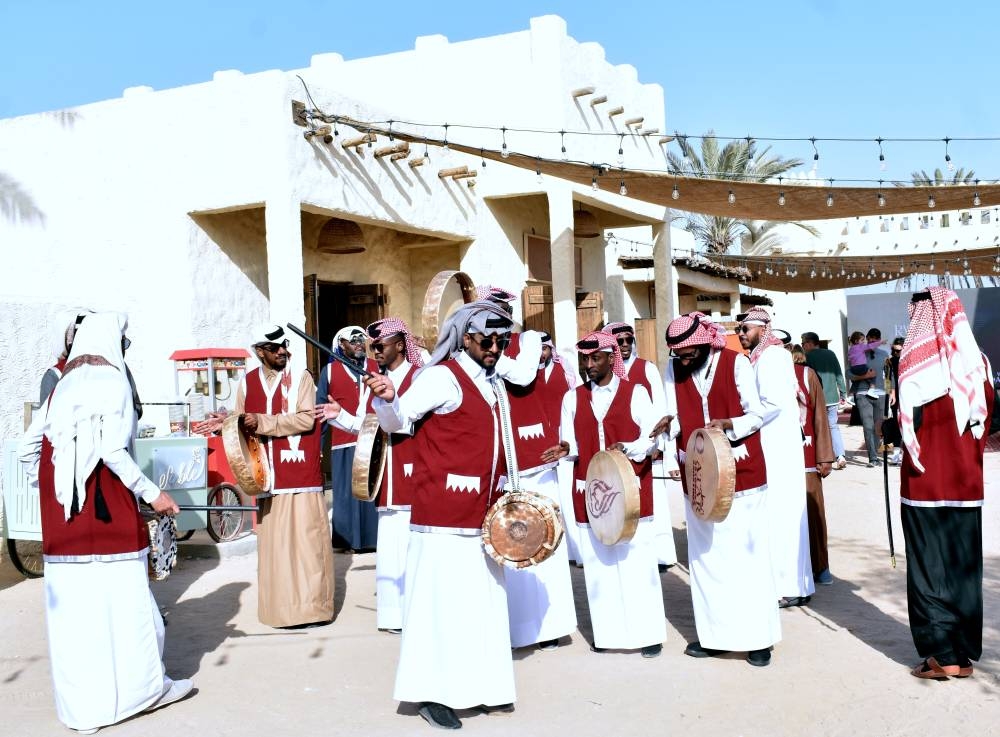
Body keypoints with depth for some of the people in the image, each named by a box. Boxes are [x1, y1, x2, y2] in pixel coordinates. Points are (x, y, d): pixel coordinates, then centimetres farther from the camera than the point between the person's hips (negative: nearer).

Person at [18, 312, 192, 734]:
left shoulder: (62, 387, 13)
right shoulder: (111, 380, -7)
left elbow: (27, 450, 14)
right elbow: (113, 451, -16)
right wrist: (152, 494, -11)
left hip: (62, 516, 6)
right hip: (107, 511, -6)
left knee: (72, 604, 7)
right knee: (123, 598, 4)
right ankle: (143, 685, 16)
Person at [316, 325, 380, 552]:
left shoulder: (376, 367, 10)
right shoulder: (330, 371, 8)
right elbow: (320, 407, 9)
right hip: (344, 443, 0)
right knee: (346, 491, 1)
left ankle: (374, 537, 7)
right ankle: (347, 539, 9)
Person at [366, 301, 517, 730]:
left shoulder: (491, 382, 15)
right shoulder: (443, 376, -11)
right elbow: (398, 421, -19)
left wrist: (503, 500, 17)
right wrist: (386, 399, -41)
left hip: (483, 514, 9)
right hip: (444, 515, -9)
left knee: (484, 600, 14)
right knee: (443, 599, -3)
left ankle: (482, 687, 26)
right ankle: (432, 694, 7)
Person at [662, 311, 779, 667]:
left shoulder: (736, 363, -9)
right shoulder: (674, 369, 1)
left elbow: (756, 416, -7)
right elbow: (674, 418, 0)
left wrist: (726, 424, -23)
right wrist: (666, 424, -23)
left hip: (742, 473, -3)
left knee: (748, 554, 2)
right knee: (706, 556, 8)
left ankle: (758, 637, 10)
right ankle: (715, 633, 19)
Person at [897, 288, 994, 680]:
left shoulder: (917, 357, -11)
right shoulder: (976, 360, 4)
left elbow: (908, 421, -12)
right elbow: (987, 415, 7)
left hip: (926, 481, -4)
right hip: (967, 480, 5)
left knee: (929, 564, 4)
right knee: (964, 565, 11)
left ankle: (941, 654, 5)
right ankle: (964, 654, 17)